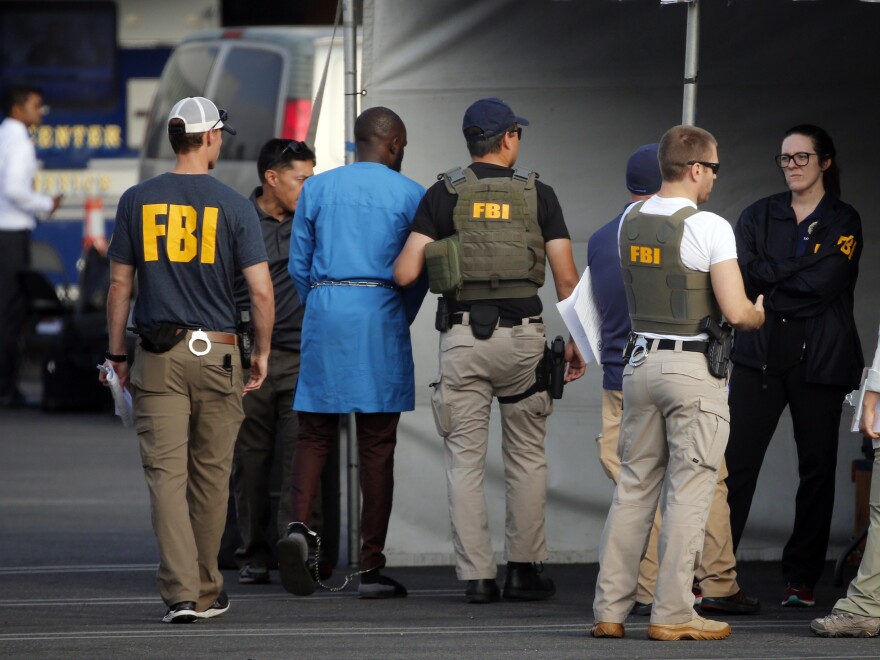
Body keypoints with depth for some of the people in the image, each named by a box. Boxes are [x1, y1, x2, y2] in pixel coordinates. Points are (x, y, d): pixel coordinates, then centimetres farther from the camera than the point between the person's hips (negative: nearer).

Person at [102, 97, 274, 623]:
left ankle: (181, 593, -15)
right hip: (217, 352, -1)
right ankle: (207, 591, 21)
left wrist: (117, 354, 14)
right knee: (211, 475, 12)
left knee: (166, 472, -3)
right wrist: (262, 353, 6)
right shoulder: (234, 206, -4)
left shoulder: (137, 201, 2)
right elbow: (261, 290, -7)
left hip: (158, 357, 1)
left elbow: (119, 285, 5)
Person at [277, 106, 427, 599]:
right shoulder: (410, 195, 2)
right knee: (377, 445, 1)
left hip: (325, 308, 2)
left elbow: (298, 265, 8)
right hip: (381, 316, -2)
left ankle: (300, 526, -18)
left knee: (315, 433, 8)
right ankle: (372, 567, 1)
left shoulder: (317, 188, 9)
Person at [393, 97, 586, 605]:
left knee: (466, 459, 3)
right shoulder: (538, 195, 3)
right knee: (527, 456, 12)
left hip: (462, 337, 0)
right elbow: (567, 279, 1)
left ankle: (478, 575, 0)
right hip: (522, 334, 0)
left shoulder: (444, 195, 2)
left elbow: (405, 273, -4)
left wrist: (432, 265, 19)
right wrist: (576, 343, 10)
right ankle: (525, 568, 11)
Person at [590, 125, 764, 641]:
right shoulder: (710, 228, -14)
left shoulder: (631, 221, 7)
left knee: (634, 487, 11)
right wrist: (759, 315, 6)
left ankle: (610, 610, 10)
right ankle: (672, 614, -1)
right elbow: (736, 312, -17)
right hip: (696, 368, -6)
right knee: (688, 493, -1)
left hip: (642, 361, 6)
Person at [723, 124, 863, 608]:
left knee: (817, 468, 3)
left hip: (819, 362, -1)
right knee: (736, 463, -7)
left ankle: (801, 580, 11)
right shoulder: (759, 216, 12)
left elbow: (823, 283, -12)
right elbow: (741, 277, -2)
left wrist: (768, 279, -10)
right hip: (760, 355, 1)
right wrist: (794, 273, -16)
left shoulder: (843, 222, 3)